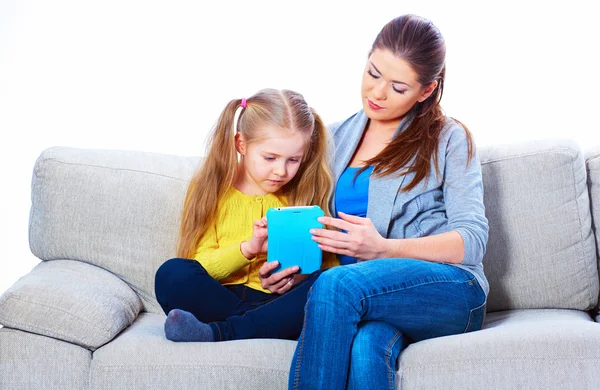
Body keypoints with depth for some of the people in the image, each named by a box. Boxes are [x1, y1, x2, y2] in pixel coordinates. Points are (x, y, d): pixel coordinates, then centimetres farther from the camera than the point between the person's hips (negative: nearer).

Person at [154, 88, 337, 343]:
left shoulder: (307, 193, 9)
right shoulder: (212, 190, 7)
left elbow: (330, 264, 4)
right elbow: (200, 269, 0)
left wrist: (300, 275, -17)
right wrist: (247, 248, -16)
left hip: (281, 302, 1)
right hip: (223, 298, 0)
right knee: (172, 274, -27)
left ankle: (220, 332, -33)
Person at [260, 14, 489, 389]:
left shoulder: (449, 138, 9)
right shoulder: (337, 138, 21)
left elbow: (472, 238, -1)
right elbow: (318, 224, 20)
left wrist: (383, 248, -16)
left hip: (451, 291, -2)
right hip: (370, 299, 2)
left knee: (336, 285, -34)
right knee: (367, 346, -37)